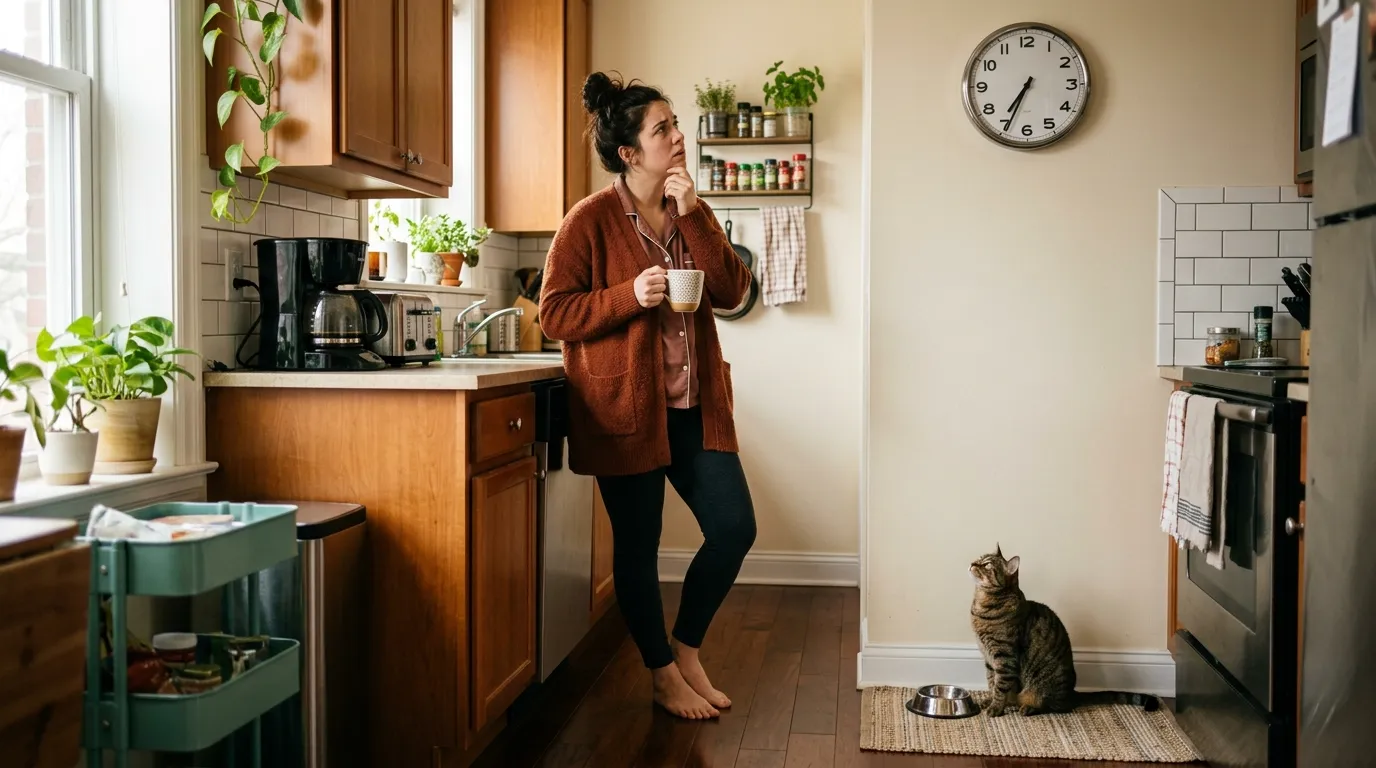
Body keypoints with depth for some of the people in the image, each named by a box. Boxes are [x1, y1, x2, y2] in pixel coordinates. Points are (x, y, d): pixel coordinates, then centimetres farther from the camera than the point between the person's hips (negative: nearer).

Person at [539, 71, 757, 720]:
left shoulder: (690, 212, 10)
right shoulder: (591, 220, -8)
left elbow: (732, 291, -1)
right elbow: (554, 314, -9)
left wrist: (693, 217, -10)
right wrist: (631, 295, -21)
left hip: (693, 405, 6)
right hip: (624, 407, -6)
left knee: (735, 527, 3)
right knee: (638, 544, 5)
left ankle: (686, 647, 26)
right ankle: (663, 675, 25)